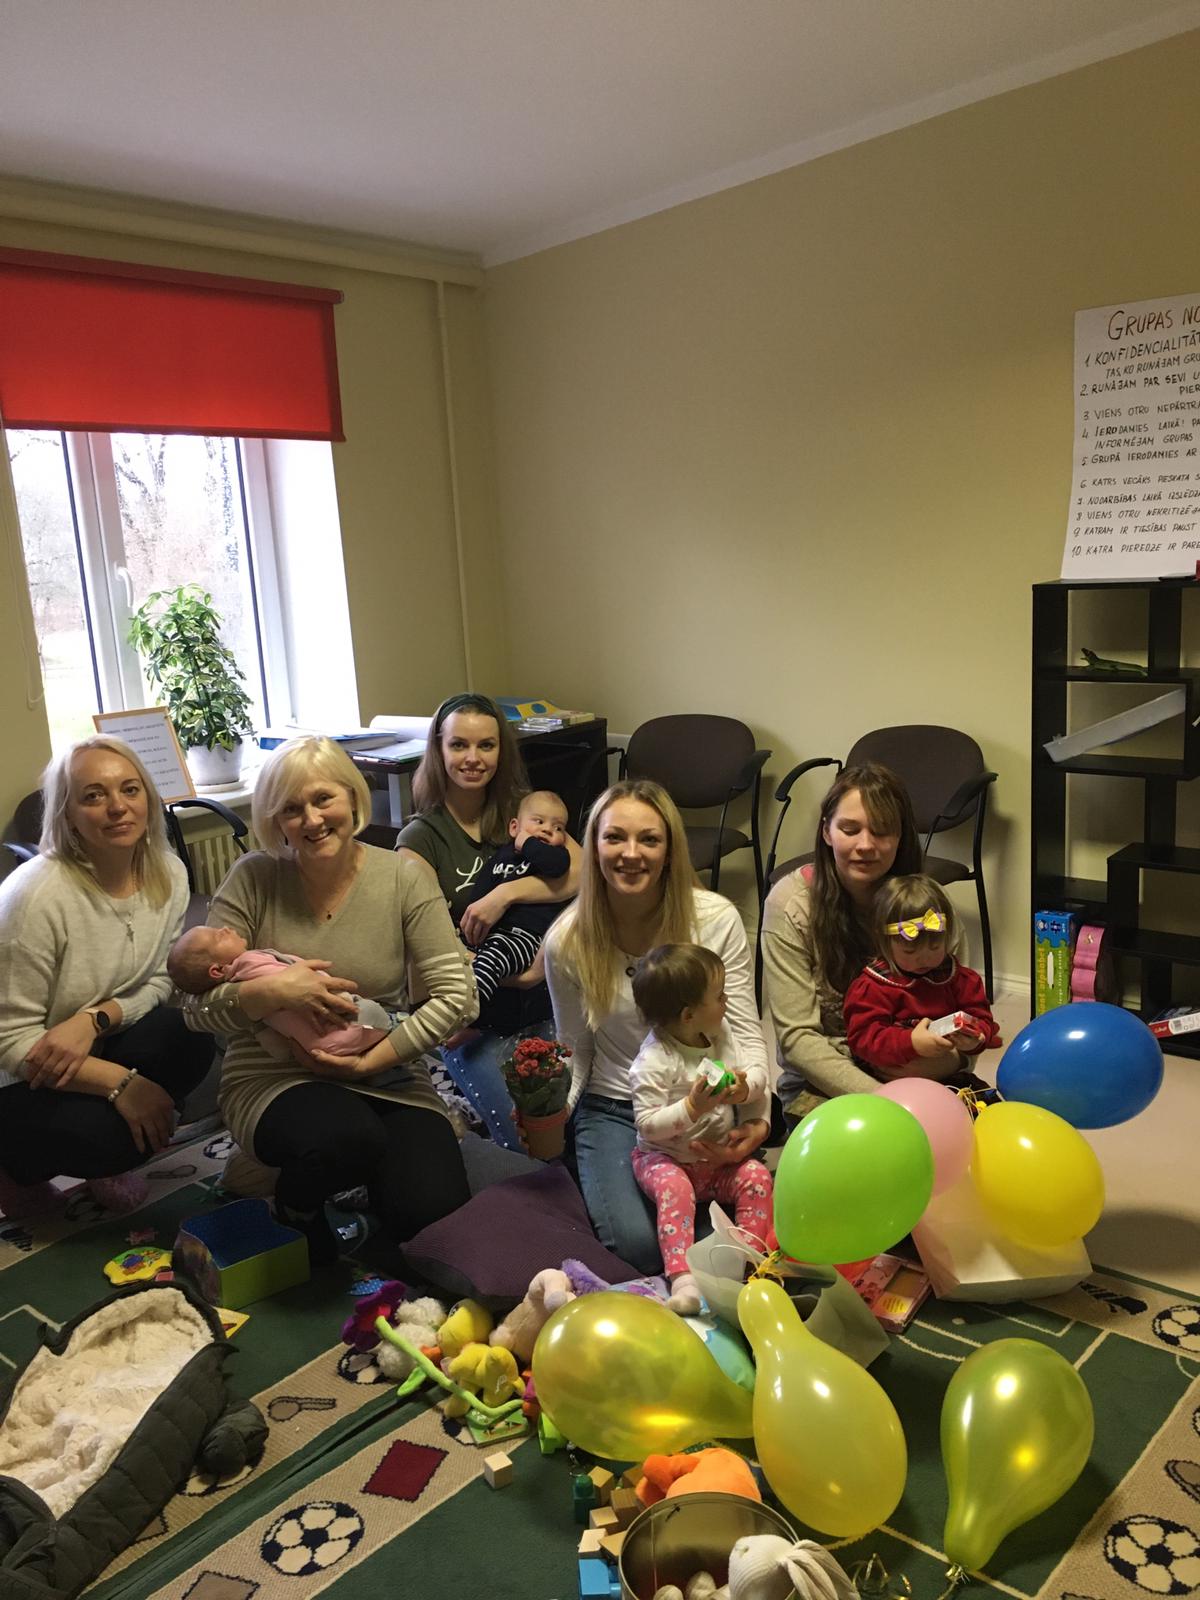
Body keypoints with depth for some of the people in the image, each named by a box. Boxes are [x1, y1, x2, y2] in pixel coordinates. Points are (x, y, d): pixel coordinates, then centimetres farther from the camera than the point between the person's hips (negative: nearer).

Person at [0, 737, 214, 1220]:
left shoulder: (169, 874, -11)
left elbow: (158, 981, -2)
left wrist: (96, 1018, -23)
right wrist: (121, 1083, -27)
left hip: (94, 1041, 6)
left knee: (191, 1043, -21)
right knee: (113, 1134, -28)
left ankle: (107, 1156, 6)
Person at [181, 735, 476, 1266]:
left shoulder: (403, 878, -5)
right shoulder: (253, 879, -6)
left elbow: (456, 996, -8)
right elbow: (197, 1007, -6)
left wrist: (373, 1060, -15)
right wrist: (268, 991, -25)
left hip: (386, 1078, 2)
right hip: (271, 1078, -2)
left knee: (433, 1216, -20)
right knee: (347, 1138, -36)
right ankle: (296, 1212, 2)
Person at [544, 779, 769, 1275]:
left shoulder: (716, 919, -10)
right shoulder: (567, 941, -7)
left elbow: (746, 1034, -8)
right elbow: (575, 1053, 4)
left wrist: (756, 1118, -25)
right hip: (612, 1110, 0)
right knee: (636, 1243, -22)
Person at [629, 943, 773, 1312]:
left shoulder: (719, 1036, -1)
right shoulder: (654, 1061, -22)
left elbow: (757, 1072, 7)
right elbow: (648, 1124, -24)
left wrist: (746, 1087, -17)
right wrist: (692, 1108, -35)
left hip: (717, 1157, 6)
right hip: (666, 1159, -6)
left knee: (756, 1177, -16)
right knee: (674, 1188, -33)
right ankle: (682, 1276, -35)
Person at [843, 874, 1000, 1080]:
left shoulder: (960, 977, 9)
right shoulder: (872, 986, -6)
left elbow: (981, 1018, 13)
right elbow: (863, 1038, -12)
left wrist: (975, 1038, -12)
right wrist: (911, 1043, -27)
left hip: (952, 1077, 4)